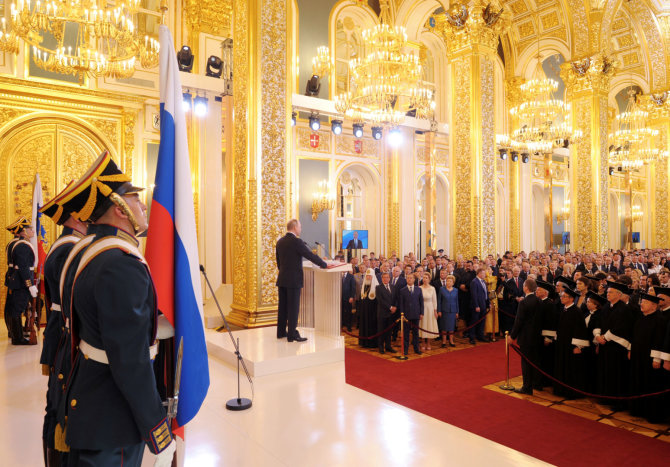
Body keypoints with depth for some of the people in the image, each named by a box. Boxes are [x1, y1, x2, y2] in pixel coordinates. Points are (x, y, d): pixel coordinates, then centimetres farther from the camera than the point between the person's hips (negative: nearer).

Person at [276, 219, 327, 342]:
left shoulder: (280, 241, 9)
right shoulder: (296, 241, -15)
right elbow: (311, 255, -12)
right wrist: (324, 265, 0)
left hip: (282, 279, 8)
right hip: (294, 280, -8)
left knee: (283, 306, 14)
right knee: (293, 307, -2)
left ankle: (281, 332, 22)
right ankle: (292, 335, 2)